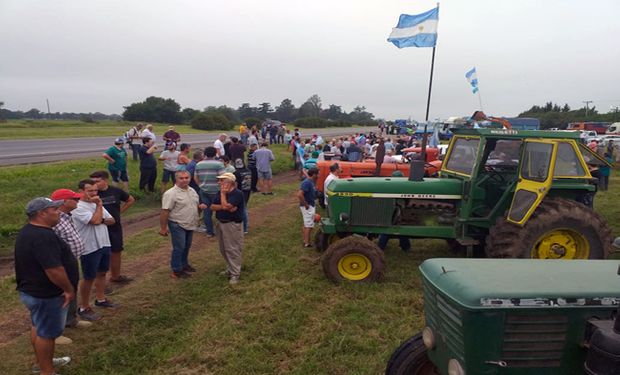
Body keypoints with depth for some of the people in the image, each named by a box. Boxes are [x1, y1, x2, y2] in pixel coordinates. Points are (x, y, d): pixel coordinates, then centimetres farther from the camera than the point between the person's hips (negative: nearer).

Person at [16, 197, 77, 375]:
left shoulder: (28, 231, 6)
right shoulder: (43, 236, -30)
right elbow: (54, 270, -33)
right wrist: (69, 289, -20)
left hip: (32, 290, 11)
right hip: (46, 294, -11)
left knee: (38, 326, 24)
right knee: (47, 332, 3)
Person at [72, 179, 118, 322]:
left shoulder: (96, 204, 9)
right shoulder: (78, 208, -18)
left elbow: (111, 220, 10)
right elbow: (95, 220, -31)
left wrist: (102, 220, -11)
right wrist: (99, 205, -18)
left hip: (104, 245, 8)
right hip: (90, 249, -8)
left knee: (102, 273, 19)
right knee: (89, 278, 3)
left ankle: (100, 299, 36)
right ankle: (84, 308, 17)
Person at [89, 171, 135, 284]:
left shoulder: (116, 191, -5)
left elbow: (131, 200, 11)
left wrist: (120, 211, 5)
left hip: (116, 227, 4)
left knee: (116, 252, 17)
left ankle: (115, 276, 37)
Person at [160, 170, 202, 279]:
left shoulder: (192, 190, 7)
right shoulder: (171, 193, -18)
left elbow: (195, 205, 19)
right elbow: (165, 211, -18)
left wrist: (200, 206, -4)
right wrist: (163, 228, -18)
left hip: (190, 225, 8)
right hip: (177, 225, -8)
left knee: (187, 246, 19)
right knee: (179, 248, -1)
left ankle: (184, 264, 36)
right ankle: (176, 271, 11)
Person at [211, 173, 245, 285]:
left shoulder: (237, 194, -17)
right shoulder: (221, 193, 8)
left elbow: (225, 206, -26)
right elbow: (212, 207, 2)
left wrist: (223, 193, -13)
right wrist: (223, 207, -15)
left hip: (232, 225, -8)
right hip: (220, 223, 8)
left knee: (232, 250, -3)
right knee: (223, 249, 16)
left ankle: (235, 274, 5)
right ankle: (230, 268, 32)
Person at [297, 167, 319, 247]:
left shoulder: (311, 182, 6)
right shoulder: (307, 183, -24)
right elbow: (299, 194, -31)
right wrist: (306, 205, -23)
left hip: (311, 205, 10)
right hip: (308, 207, -10)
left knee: (306, 225, 19)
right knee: (309, 226, -3)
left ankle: (305, 240, 30)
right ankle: (307, 243, 5)